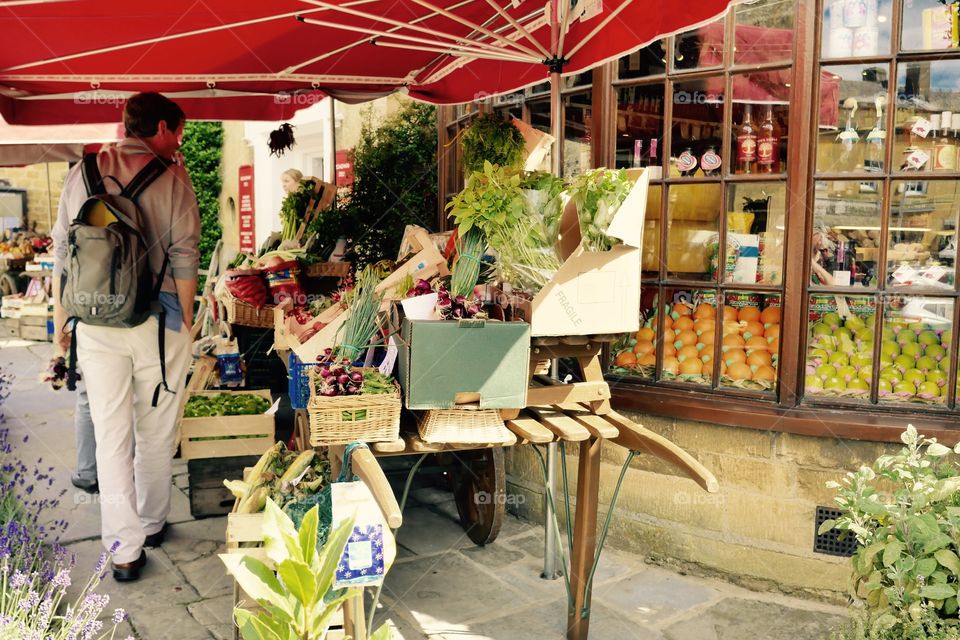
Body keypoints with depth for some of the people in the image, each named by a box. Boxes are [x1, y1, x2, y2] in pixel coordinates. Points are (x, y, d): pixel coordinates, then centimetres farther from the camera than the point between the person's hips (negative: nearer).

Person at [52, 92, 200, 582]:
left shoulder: (82, 173, 5)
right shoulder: (172, 178, -5)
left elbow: (62, 251, 6)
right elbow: (184, 257, -8)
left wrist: (60, 318, 13)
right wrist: (186, 321, 2)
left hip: (95, 321, 2)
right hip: (157, 319, -2)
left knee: (111, 433, 7)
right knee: (156, 431, 13)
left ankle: (124, 547, 11)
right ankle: (151, 523, 29)